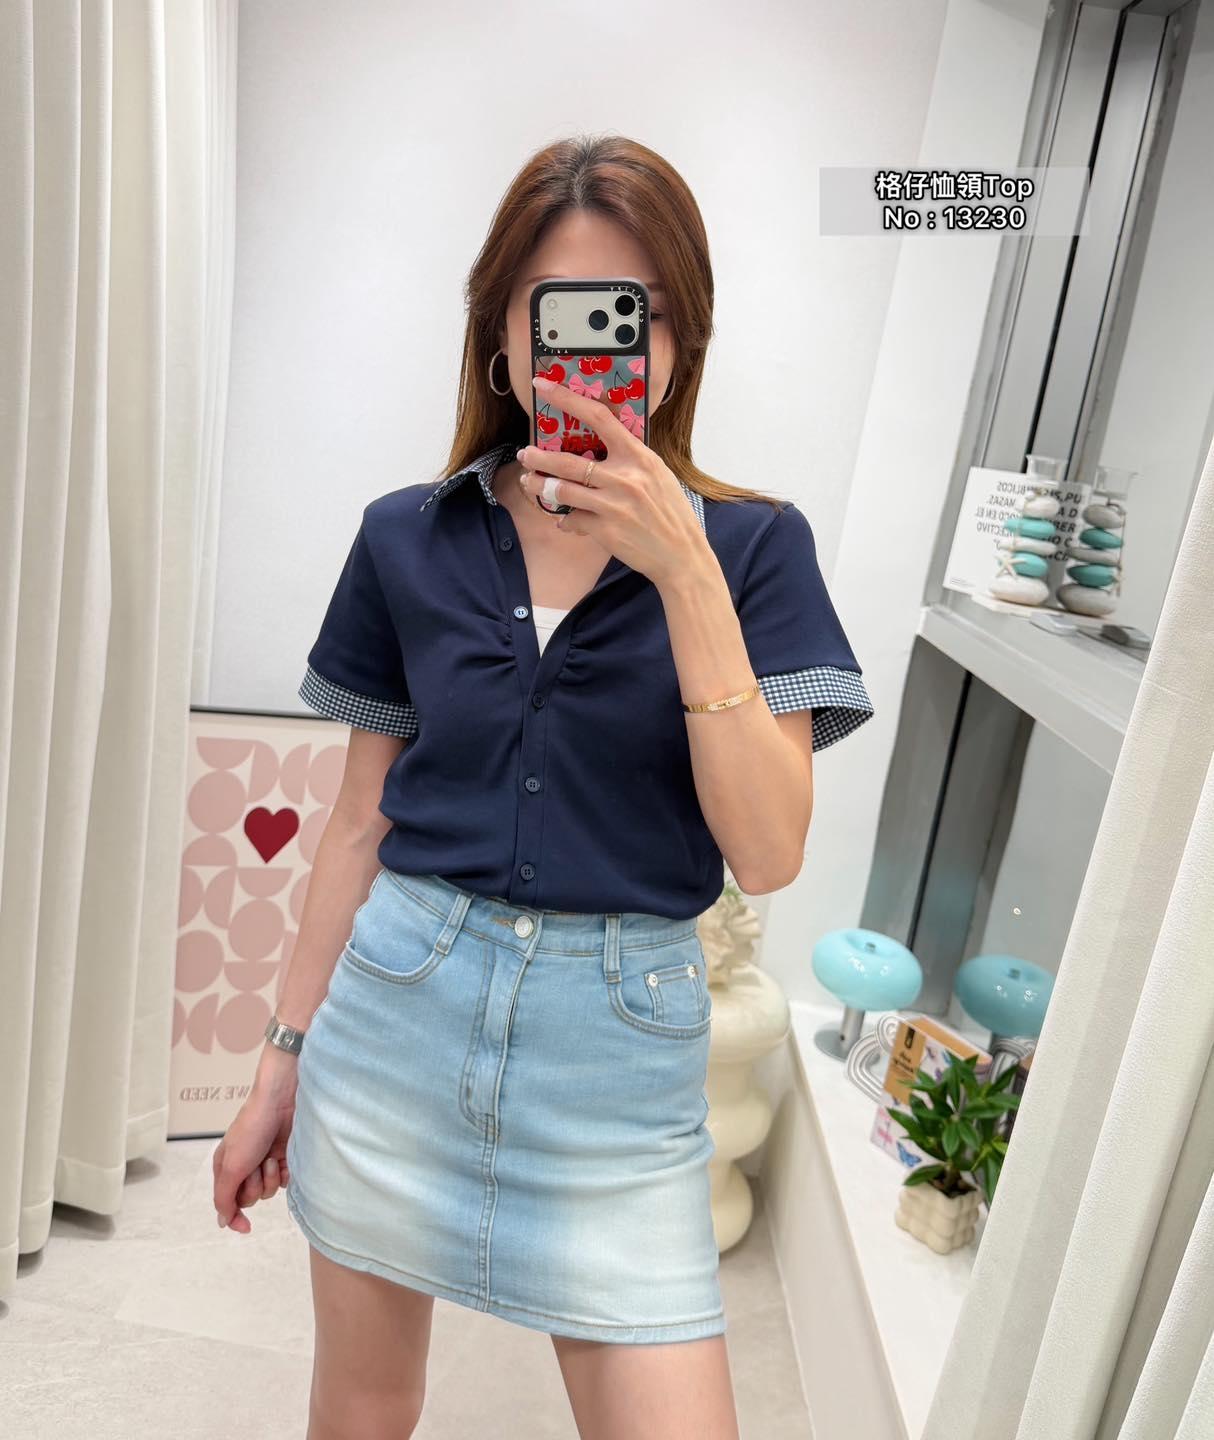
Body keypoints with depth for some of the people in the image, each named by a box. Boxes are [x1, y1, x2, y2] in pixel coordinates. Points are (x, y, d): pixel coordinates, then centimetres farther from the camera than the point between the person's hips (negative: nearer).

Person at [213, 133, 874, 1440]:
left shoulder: (751, 545, -4)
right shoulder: (407, 538, 0)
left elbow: (767, 853, -13)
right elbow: (360, 820, 6)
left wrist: (684, 570, -21)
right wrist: (286, 1055, 10)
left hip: (618, 1040, -1)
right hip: (396, 1004, 2)